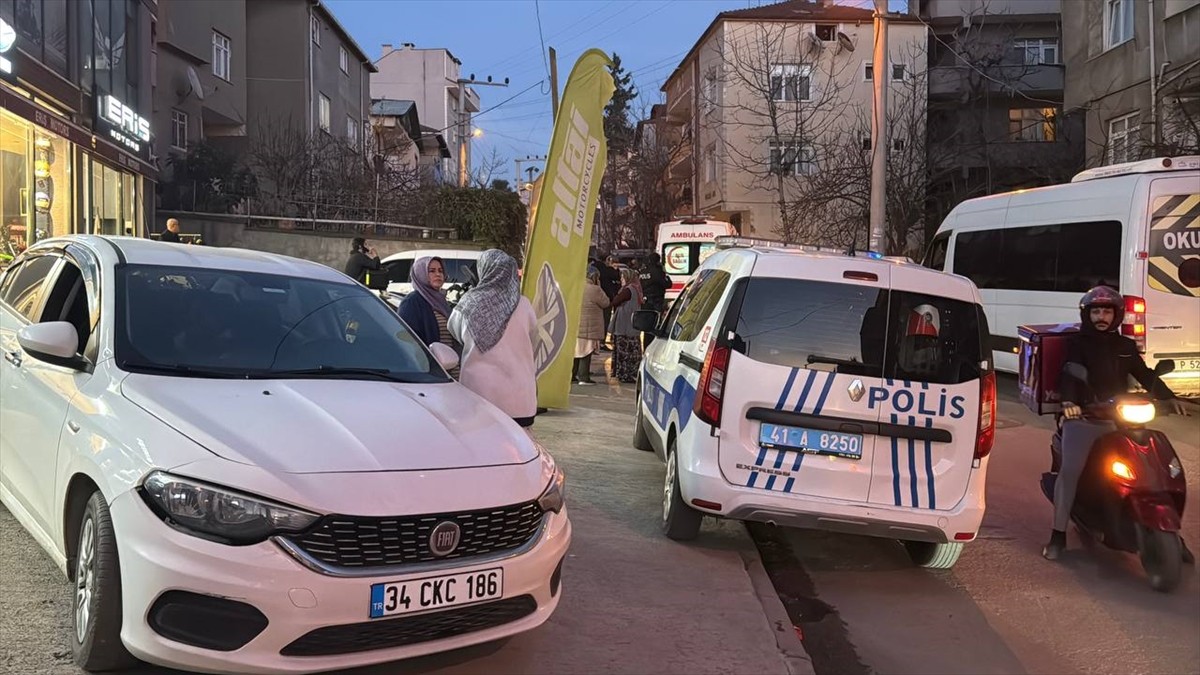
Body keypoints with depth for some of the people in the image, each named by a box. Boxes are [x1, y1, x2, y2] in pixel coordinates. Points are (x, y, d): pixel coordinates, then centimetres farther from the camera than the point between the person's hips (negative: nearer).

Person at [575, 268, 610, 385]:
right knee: (586, 352, -1)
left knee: (575, 350, 13)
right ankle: (584, 377, -2)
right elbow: (606, 303, -4)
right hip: (588, 327, -7)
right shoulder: (595, 289, -14)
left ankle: (571, 375, 16)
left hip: (574, 326, 7)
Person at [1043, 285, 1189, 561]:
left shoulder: (1126, 346, 16)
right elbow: (1069, 374, -12)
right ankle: (1058, 534, -7)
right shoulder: (1077, 343, 2)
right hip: (1082, 418, -4)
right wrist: (1068, 401, -31)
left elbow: (1145, 375, 15)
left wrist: (1168, 398, -2)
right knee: (1070, 471, -11)